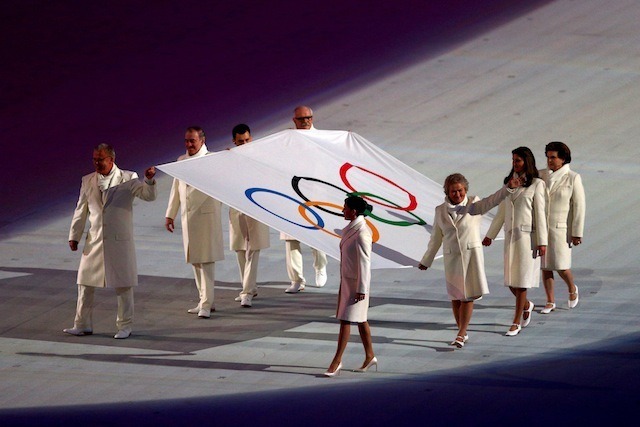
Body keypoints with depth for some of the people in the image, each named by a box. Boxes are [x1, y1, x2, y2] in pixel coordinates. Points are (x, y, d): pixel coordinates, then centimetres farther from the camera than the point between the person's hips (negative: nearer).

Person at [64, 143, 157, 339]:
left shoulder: (128, 179, -3)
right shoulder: (88, 181, 7)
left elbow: (149, 196, -11)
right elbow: (80, 210, 11)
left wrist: (149, 180, -30)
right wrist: (74, 236, 9)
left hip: (119, 242, -4)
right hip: (94, 241, 4)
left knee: (123, 286, 2)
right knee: (85, 284, 8)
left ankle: (124, 326, 12)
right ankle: (82, 325, 17)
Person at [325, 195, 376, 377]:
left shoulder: (362, 233, -21)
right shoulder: (351, 229, 7)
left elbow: (365, 262, -21)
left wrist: (361, 289, -21)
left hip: (357, 282, -9)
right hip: (347, 280, 9)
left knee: (346, 321, -6)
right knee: (360, 320, 16)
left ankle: (337, 361, -3)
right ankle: (370, 356, 25)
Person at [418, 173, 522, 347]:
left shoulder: (474, 205, -1)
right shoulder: (440, 211, 6)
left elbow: (491, 201, -19)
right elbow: (436, 238, 15)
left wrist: (508, 188, -37)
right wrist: (426, 261, 20)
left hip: (471, 255, -3)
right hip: (451, 257, 3)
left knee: (468, 296, -7)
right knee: (455, 297, 7)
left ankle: (461, 334, -6)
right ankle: (463, 332, 21)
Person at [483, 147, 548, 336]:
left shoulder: (536, 184, -5)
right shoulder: (509, 182, 11)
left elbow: (540, 214, -7)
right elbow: (501, 212, 16)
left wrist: (542, 241, -11)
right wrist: (490, 235, 16)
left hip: (527, 236, -5)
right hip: (510, 235, 5)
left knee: (521, 279, -4)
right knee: (511, 280, 7)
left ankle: (516, 323, 1)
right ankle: (526, 305, 35)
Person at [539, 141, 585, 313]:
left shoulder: (573, 178, -9)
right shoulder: (541, 175, 2)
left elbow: (579, 207, -9)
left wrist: (577, 233, -11)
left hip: (561, 228, -4)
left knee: (561, 266, -5)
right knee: (545, 266, 6)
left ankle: (572, 289, 26)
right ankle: (550, 302, 16)